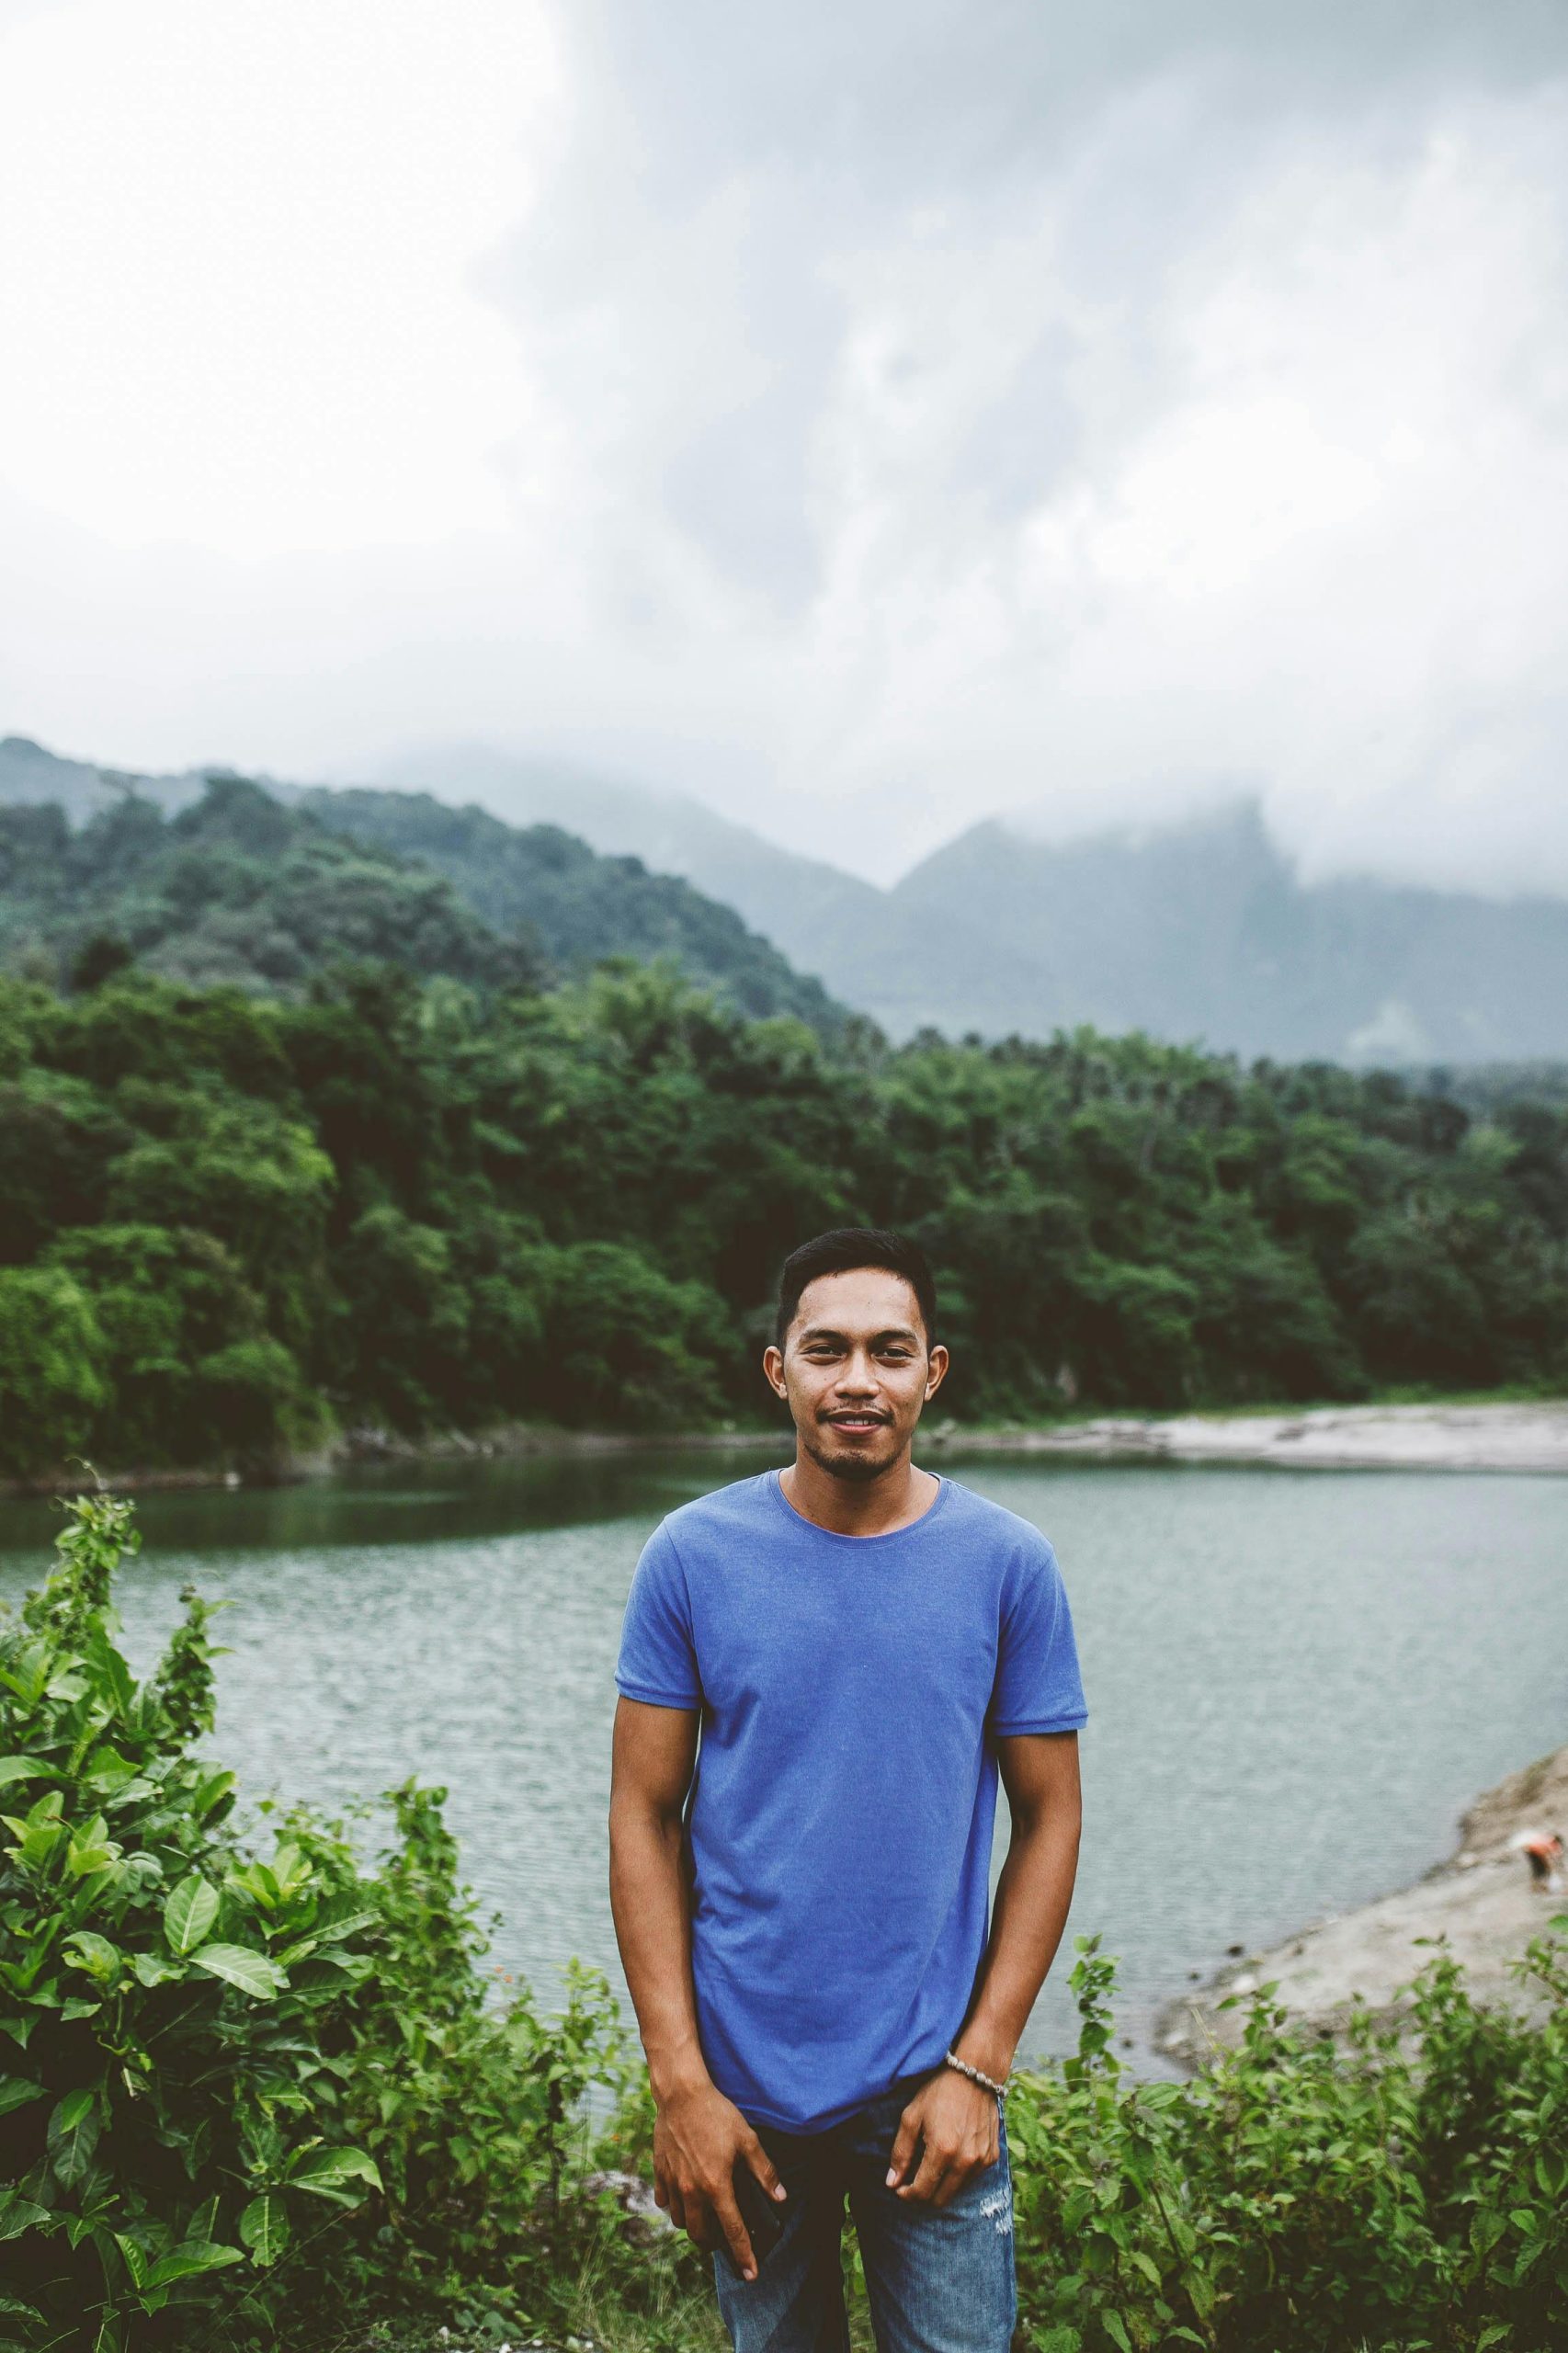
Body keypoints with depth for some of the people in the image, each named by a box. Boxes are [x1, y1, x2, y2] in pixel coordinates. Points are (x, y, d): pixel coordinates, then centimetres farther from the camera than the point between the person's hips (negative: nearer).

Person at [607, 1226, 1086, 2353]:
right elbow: (646, 1817, -3)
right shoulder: (692, 1556, -5)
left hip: (932, 2086, 0)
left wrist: (978, 2067, -7)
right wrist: (679, 2083, -8)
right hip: (745, 2084, 1)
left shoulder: (1009, 1564, -4)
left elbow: (1048, 1819, -1)